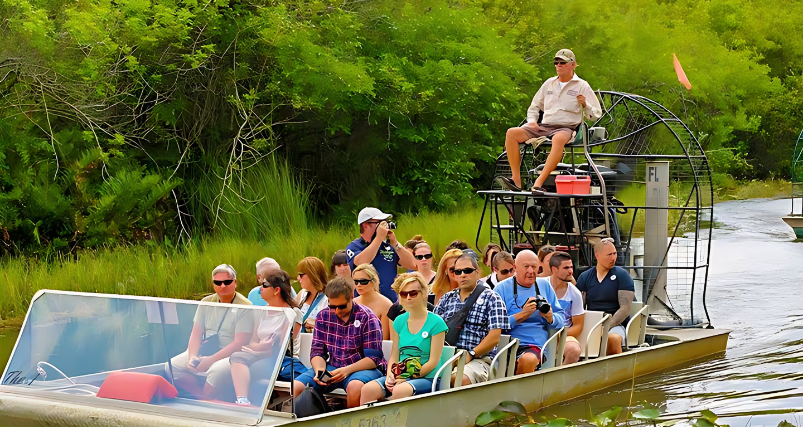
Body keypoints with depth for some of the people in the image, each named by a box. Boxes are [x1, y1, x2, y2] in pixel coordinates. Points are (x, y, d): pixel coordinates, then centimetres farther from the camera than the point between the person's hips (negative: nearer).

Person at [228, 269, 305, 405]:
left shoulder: (293, 313, -1)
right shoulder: (261, 312, 19)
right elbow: (253, 343, 15)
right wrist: (260, 346, -9)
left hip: (285, 360, -5)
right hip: (261, 358, 5)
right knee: (237, 357, -27)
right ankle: (242, 400, -46)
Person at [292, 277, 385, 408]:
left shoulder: (367, 318, -6)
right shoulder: (323, 316, 7)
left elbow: (374, 358, -10)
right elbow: (317, 352, 8)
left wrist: (347, 370, -25)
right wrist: (319, 371, -15)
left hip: (362, 368, -3)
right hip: (331, 367, 4)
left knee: (355, 386, -40)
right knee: (296, 386, -22)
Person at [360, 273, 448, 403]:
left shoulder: (436, 322, -3)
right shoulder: (399, 321, 14)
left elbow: (433, 361, -7)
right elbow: (394, 355, 14)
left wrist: (408, 377, -15)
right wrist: (390, 374, -7)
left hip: (427, 378, -5)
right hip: (401, 376, 5)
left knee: (399, 391, -37)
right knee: (368, 389, -23)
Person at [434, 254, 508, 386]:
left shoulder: (491, 299, 7)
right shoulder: (447, 298, 22)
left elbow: (494, 337, -3)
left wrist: (470, 354, -14)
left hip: (479, 359, -3)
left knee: (462, 380, -36)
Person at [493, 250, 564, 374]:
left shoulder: (544, 286, 19)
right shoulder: (503, 288, 6)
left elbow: (561, 322, 18)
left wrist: (550, 318, -5)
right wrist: (522, 315, -11)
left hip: (538, 347, 3)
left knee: (529, 359, -33)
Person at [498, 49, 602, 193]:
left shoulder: (582, 86, 9)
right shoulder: (549, 83, 22)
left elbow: (596, 114, 7)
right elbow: (534, 106, 30)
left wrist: (585, 105, -14)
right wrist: (532, 120, 9)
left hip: (566, 128, -5)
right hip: (543, 127, 5)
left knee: (558, 139, -43)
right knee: (512, 133, -21)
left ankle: (539, 182, -48)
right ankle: (516, 180, -27)